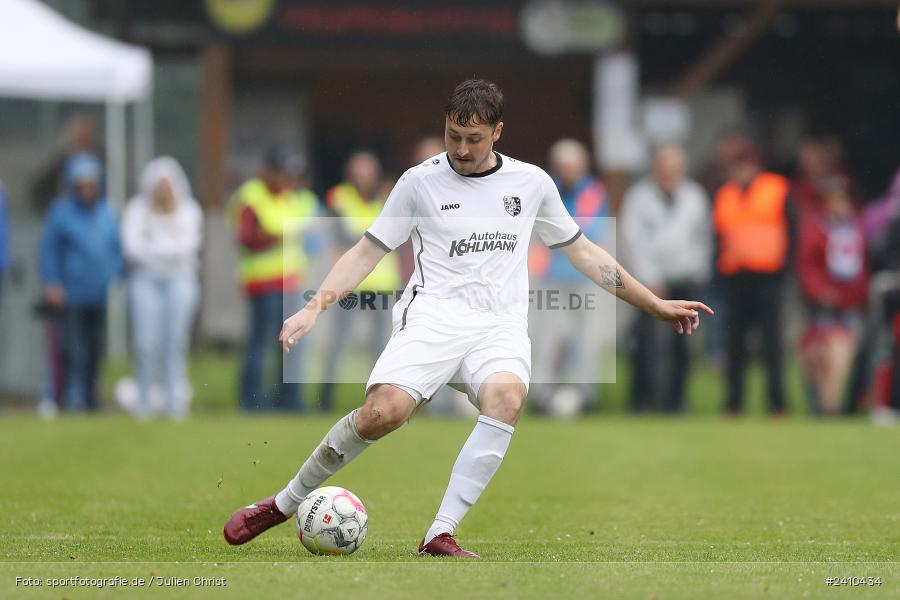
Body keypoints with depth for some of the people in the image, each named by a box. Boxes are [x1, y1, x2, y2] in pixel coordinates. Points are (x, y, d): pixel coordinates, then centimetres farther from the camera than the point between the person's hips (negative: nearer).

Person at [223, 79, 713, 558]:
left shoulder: (531, 183, 14)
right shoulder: (421, 181, 8)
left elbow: (582, 251, 25)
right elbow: (366, 252, 11)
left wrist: (656, 305, 25)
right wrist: (314, 308, -4)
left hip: (502, 323, 2)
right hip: (434, 314, -2)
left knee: (506, 396, -35)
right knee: (384, 412, -29)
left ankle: (440, 536, -33)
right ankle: (286, 503, -8)